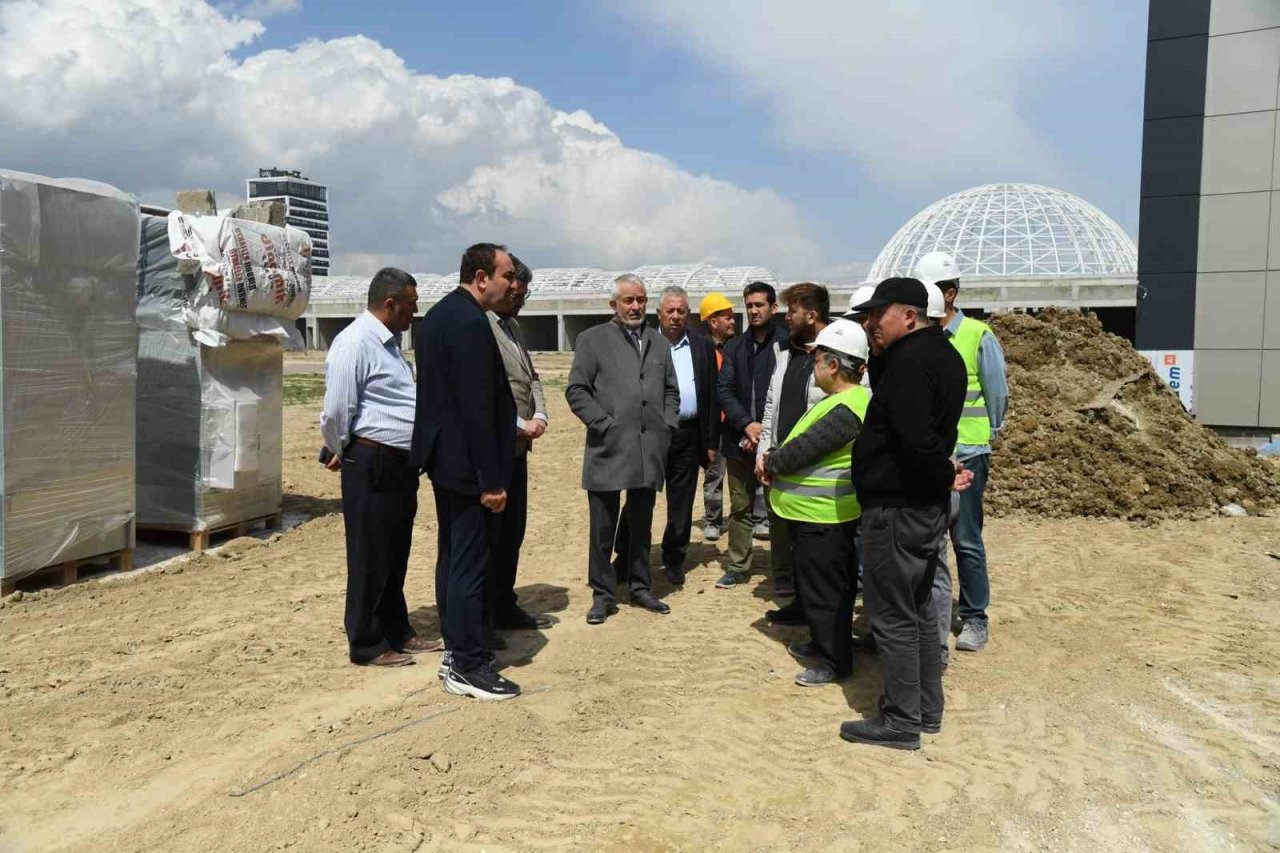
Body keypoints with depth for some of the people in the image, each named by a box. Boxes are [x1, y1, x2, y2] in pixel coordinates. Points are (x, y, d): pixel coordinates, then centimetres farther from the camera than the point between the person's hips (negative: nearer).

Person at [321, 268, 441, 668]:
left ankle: (397, 632, 30)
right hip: (372, 466, -9)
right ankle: (367, 645, 15)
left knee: (395, 555, 18)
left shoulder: (389, 342, 15)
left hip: (401, 463, 9)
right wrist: (344, 455, -2)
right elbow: (336, 412, -16)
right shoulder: (355, 343, -15)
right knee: (371, 559, 2)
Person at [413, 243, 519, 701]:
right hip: (466, 463, -11)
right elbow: (478, 409, -23)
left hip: (442, 457, 11)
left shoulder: (437, 315, 11)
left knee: (452, 557, 16)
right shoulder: (471, 323, -20)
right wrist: (491, 480, -19)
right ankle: (469, 667, 8)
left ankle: (456, 652, 27)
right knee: (470, 565, -2)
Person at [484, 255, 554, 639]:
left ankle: (505, 607, 30)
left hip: (516, 448, 9)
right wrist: (520, 424, -16)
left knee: (513, 532, 17)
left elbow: (530, 376, 19)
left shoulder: (513, 325, 15)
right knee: (489, 535, 0)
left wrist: (540, 415, 1)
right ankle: (479, 618, 11)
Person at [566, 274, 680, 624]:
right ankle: (603, 595, 13)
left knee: (641, 525, 13)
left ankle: (640, 588, 25)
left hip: (650, 451, 4)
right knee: (604, 528, 2)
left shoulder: (660, 343, 15)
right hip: (608, 450, -4)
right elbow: (576, 390, -4)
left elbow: (671, 391, 20)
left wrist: (667, 426, 7)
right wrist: (604, 424, -10)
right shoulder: (592, 340, 1)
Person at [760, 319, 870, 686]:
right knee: (817, 584, 22)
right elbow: (804, 441, 16)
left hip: (822, 515, -10)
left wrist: (771, 463, -7)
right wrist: (773, 459, 2)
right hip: (816, 511, 10)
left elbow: (804, 449, -24)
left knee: (824, 590, 1)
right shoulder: (843, 399, 11)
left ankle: (836, 662, 14)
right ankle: (823, 644, 36)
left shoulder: (846, 408, -23)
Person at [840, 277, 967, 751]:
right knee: (919, 607, 18)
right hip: (927, 506, 10)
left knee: (892, 615, 1)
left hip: (896, 507, -10)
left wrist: (943, 476, -15)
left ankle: (901, 721, 11)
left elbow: (916, 437, -29)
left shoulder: (907, 361, -20)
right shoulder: (943, 353, 13)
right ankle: (927, 708, 30)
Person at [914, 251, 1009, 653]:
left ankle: (975, 618, 18)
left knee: (966, 541, 4)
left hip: (964, 455, -3)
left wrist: (982, 437, 10)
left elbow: (997, 395, 2)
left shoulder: (978, 337, -5)